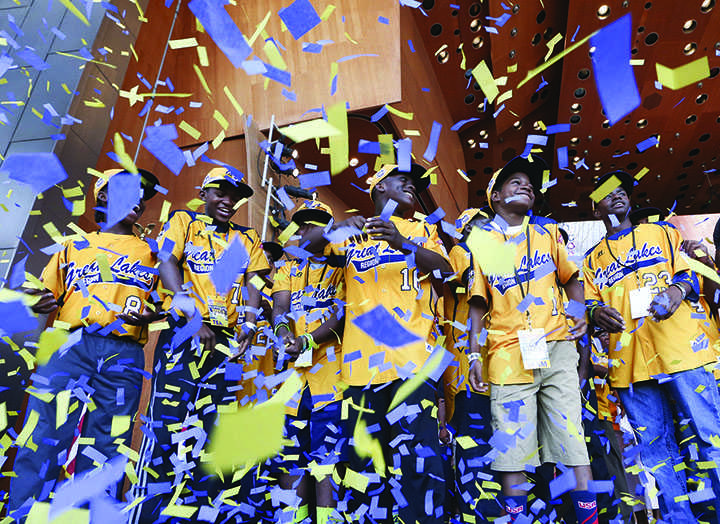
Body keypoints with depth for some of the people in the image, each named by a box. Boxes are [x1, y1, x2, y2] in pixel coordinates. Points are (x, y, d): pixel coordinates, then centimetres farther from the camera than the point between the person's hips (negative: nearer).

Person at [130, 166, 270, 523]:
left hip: (227, 338, 3)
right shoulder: (183, 221, 12)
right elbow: (167, 263, -2)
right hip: (184, 330, -3)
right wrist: (192, 316, -14)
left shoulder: (247, 239, 21)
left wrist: (249, 323, -6)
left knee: (215, 422, 4)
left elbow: (253, 282, 12)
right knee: (168, 418, -8)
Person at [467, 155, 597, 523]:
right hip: (508, 355, -1)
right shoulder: (481, 241, 7)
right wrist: (474, 355, -1)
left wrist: (580, 311, 0)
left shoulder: (548, 231, 15)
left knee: (572, 438, 3)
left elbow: (570, 276, 20)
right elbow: (478, 304, 6)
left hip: (557, 348, 2)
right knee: (512, 448, 2)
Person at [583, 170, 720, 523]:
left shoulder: (661, 232, 18)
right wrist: (596, 311, -9)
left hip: (678, 347, -1)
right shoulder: (593, 258, 20)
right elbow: (588, 301, 14)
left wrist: (679, 288, -12)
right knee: (655, 447, 7)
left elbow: (688, 272, 11)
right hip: (629, 360, 2)